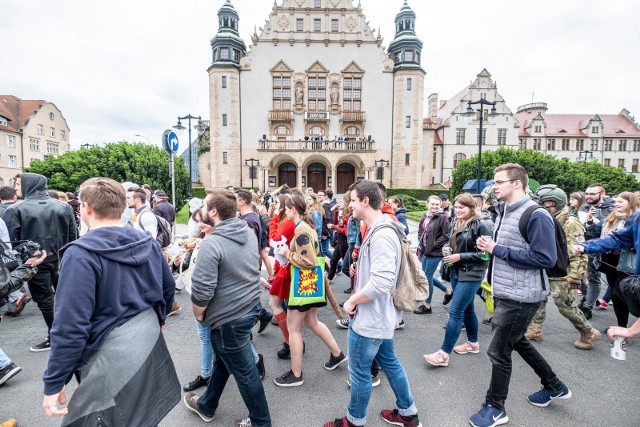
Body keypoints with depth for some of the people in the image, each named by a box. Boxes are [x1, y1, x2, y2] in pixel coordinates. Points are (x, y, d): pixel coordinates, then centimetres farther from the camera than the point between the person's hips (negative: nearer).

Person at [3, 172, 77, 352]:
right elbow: (73, 235, 3)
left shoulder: (16, 210, -11)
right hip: (61, 260, 4)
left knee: (45, 300, 8)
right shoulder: (63, 207, 0)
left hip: (36, 263, -4)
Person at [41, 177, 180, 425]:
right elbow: (168, 288, 9)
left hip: (112, 359, -6)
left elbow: (71, 324, -21)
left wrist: (54, 382, -10)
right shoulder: (148, 243, -1)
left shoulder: (81, 254, -20)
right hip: (150, 343, 7)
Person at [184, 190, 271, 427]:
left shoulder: (211, 244, -25)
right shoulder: (249, 233, 0)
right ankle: (206, 406, 50)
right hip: (251, 307, 8)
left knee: (244, 371, 12)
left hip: (229, 317, -8)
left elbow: (202, 289, -23)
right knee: (223, 360, 27)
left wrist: (198, 313, -5)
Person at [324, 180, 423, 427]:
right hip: (378, 315, 10)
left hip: (370, 317, -10)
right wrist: (359, 268, 5)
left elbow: (381, 283, -32)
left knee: (359, 371, 10)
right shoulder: (378, 230, 6)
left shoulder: (381, 235, -26)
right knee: (389, 361, 24)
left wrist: (352, 301, -20)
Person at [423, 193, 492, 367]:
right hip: (457, 272, 8)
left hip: (471, 275, -8)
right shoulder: (458, 225, 11)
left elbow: (485, 253, -16)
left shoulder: (481, 225, -12)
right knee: (467, 309, 19)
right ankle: (473, 343, 36)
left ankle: (444, 354, -3)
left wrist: (460, 257, -19)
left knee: (455, 311, -9)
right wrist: (449, 254, 3)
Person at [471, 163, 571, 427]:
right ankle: (554, 386, 48)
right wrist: (489, 246, -2)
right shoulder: (504, 211, 9)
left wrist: (497, 250, -23)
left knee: (498, 351, 2)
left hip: (520, 297, -9)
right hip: (504, 293, 9)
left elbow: (545, 258, -24)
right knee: (517, 342, 25)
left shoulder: (536, 216, -20)